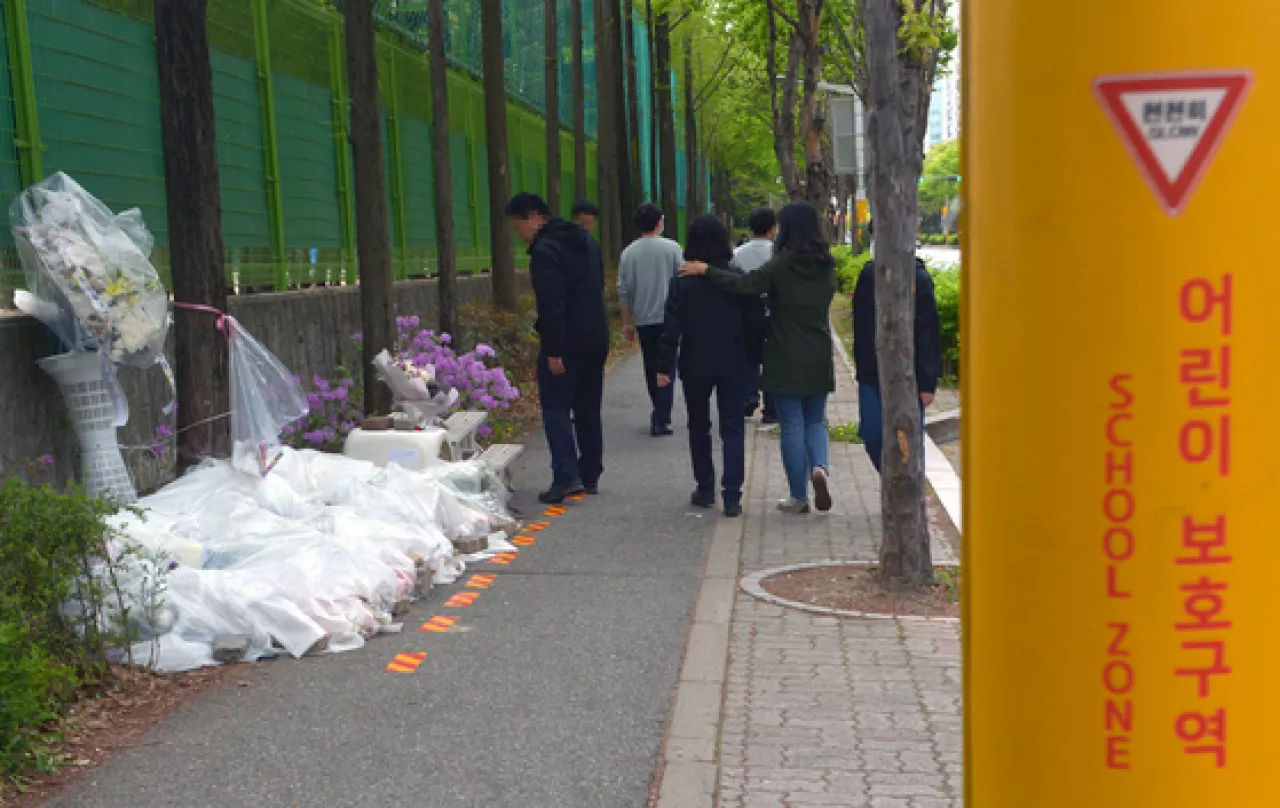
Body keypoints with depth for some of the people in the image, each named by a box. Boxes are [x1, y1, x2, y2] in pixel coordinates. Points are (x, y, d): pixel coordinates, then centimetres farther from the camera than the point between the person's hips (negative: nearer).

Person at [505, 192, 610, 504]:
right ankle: (590, 476, 20)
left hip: (566, 341, -8)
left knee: (556, 407, -3)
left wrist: (553, 351, -21)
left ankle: (566, 476, -11)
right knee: (588, 408, 14)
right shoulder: (585, 240, 14)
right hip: (597, 337, 9)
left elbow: (552, 306, -22)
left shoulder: (545, 250, -15)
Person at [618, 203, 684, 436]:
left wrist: (627, 323, 11)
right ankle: (661, 420, -7)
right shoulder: (672, 248, -7)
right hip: (668, 318, -3)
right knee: (666, 368, 0)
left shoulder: (629, 252, 1)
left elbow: (624, 291, 3)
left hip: (643, 320, 3)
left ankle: (660, 415, 26)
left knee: (651, 368, 15)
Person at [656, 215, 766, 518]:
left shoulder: (683, 282, -7)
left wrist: (665, 367, -4)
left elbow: (672, 327, -9)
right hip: (735, 365, 1)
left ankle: (705, 489, 20)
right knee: (733, 428, 3)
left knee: (699, 427, 16)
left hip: (695, 367, 0)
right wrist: (754, 362, 8)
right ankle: (732, 497, -5)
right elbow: (755, 323, -1)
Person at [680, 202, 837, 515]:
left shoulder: (781, 266, -13)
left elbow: (743, 285, -24)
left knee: (792, 426, 4)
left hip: (786, 360, -4)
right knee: (816, 421, 18)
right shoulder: (826, 266, 3)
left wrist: (705, 270, -14)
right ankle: (820, 467, -9)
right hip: (819, 359, 4)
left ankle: (799, 497, 10)